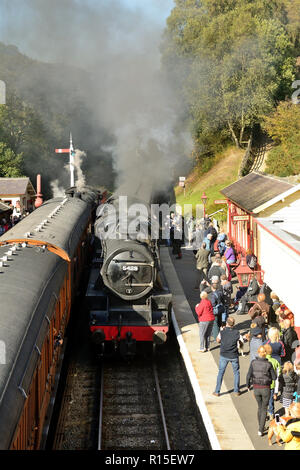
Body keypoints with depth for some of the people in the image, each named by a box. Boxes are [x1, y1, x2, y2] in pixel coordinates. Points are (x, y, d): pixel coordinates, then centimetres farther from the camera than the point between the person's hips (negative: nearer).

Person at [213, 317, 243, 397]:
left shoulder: (222, 332, -12)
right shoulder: (236, 332, -12)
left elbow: (218, 340, 5)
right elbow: (243, 340, -2)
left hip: (224, 356, 0)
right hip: (234, 356, 0)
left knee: (221, 372, 11)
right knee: (236, 372, 16)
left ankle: (217, 391, 12)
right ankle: (236, 391, 17)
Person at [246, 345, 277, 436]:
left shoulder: (253, 362, -8)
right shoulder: (268, 364, -13)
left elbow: (249, 375, -8)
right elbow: (274, 377, -5)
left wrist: (248, 385, 8)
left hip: (256, 388, 2)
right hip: (266, 389, -2)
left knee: (259, 407, 23)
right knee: (264, 409, 10)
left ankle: (261, 427, 31)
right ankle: (261, 430, 4)